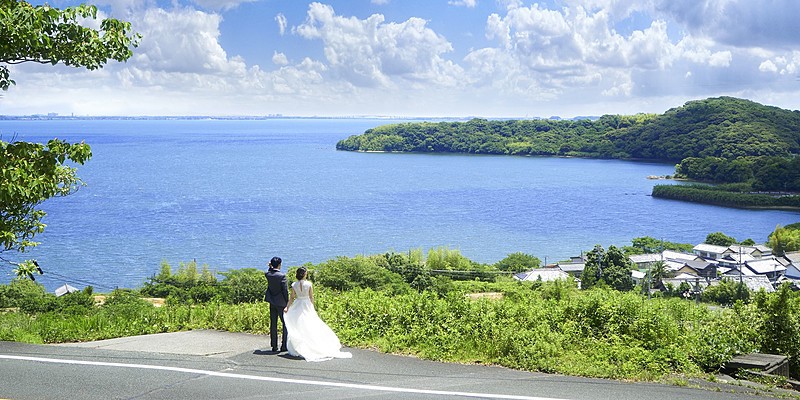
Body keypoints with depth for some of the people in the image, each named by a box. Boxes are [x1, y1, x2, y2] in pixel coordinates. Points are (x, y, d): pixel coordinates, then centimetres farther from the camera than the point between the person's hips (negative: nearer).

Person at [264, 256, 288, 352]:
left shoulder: (267, 274, -3)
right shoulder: (282, 276, -17)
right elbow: (285, 290, -14)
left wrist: (270, 267, 7)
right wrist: (287, 303, -6)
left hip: (272, 302, 5)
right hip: (281, 302, -5)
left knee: (273, 324, 10)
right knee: (285, 323, 6)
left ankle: (274, 346, 12)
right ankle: (284, 346, 4)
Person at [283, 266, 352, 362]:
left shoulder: (294, 285, -4)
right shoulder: (308, 284, -8)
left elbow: (292, 298, -1)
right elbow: (311, 297, -3)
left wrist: (287, 307, 8)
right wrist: (312, 307, 9)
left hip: (297, 307, 1)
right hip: (307, 306, -1)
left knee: (297, 329, 7)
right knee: (310, 327, 5)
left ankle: (297, 350, 6)